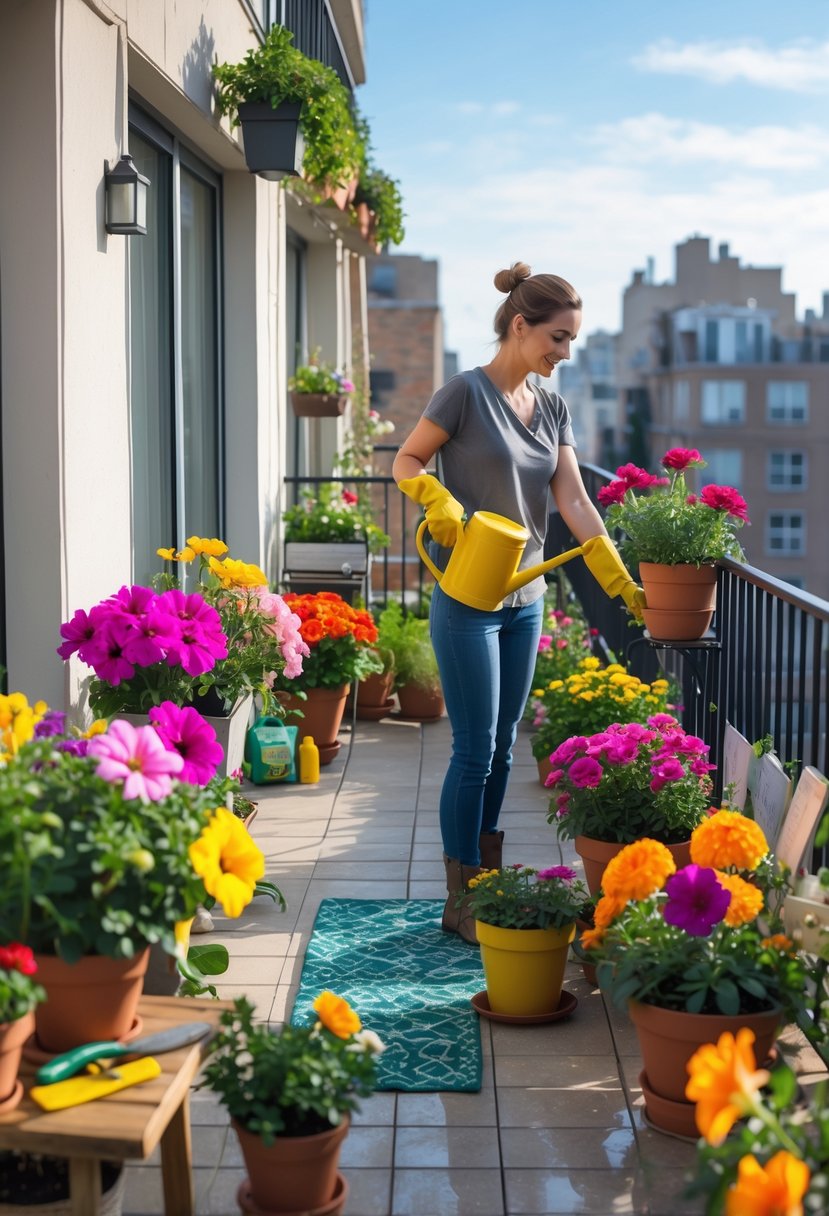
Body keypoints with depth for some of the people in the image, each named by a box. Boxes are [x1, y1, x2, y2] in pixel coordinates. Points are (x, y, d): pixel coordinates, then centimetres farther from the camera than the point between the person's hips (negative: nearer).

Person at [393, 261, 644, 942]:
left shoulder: (552, 408, 8)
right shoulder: (468, 392, -10)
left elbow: (575, 503, 5)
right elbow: (406, 462, -2)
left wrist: (619, 580, -2)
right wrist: (441, 501, -22)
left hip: (525, 599, 7)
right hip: (467, 599, -6)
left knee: (502, 746, 13)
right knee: (475, 750, -4)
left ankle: (487, 877, 24)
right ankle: (461, 901, 6)